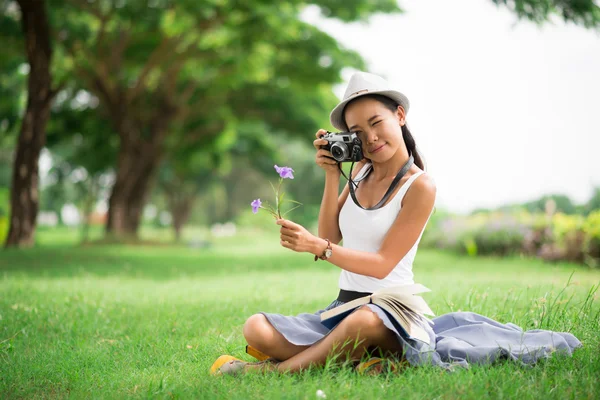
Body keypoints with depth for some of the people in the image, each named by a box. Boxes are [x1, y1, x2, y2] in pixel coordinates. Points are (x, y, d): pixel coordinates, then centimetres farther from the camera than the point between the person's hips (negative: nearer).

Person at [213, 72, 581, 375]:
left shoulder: (420, 186, -8)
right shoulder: (361, 171, 13)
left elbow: (383, 264, -12)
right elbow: (329, 238, 5)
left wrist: (319, 248, -23)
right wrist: (332, 176, 0)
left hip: (390, 307, -6)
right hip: (343, 305, 6)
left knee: (365, 322, -44)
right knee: (257, 328, -17)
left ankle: (279, 369, -25)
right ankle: (361, 358, -22)